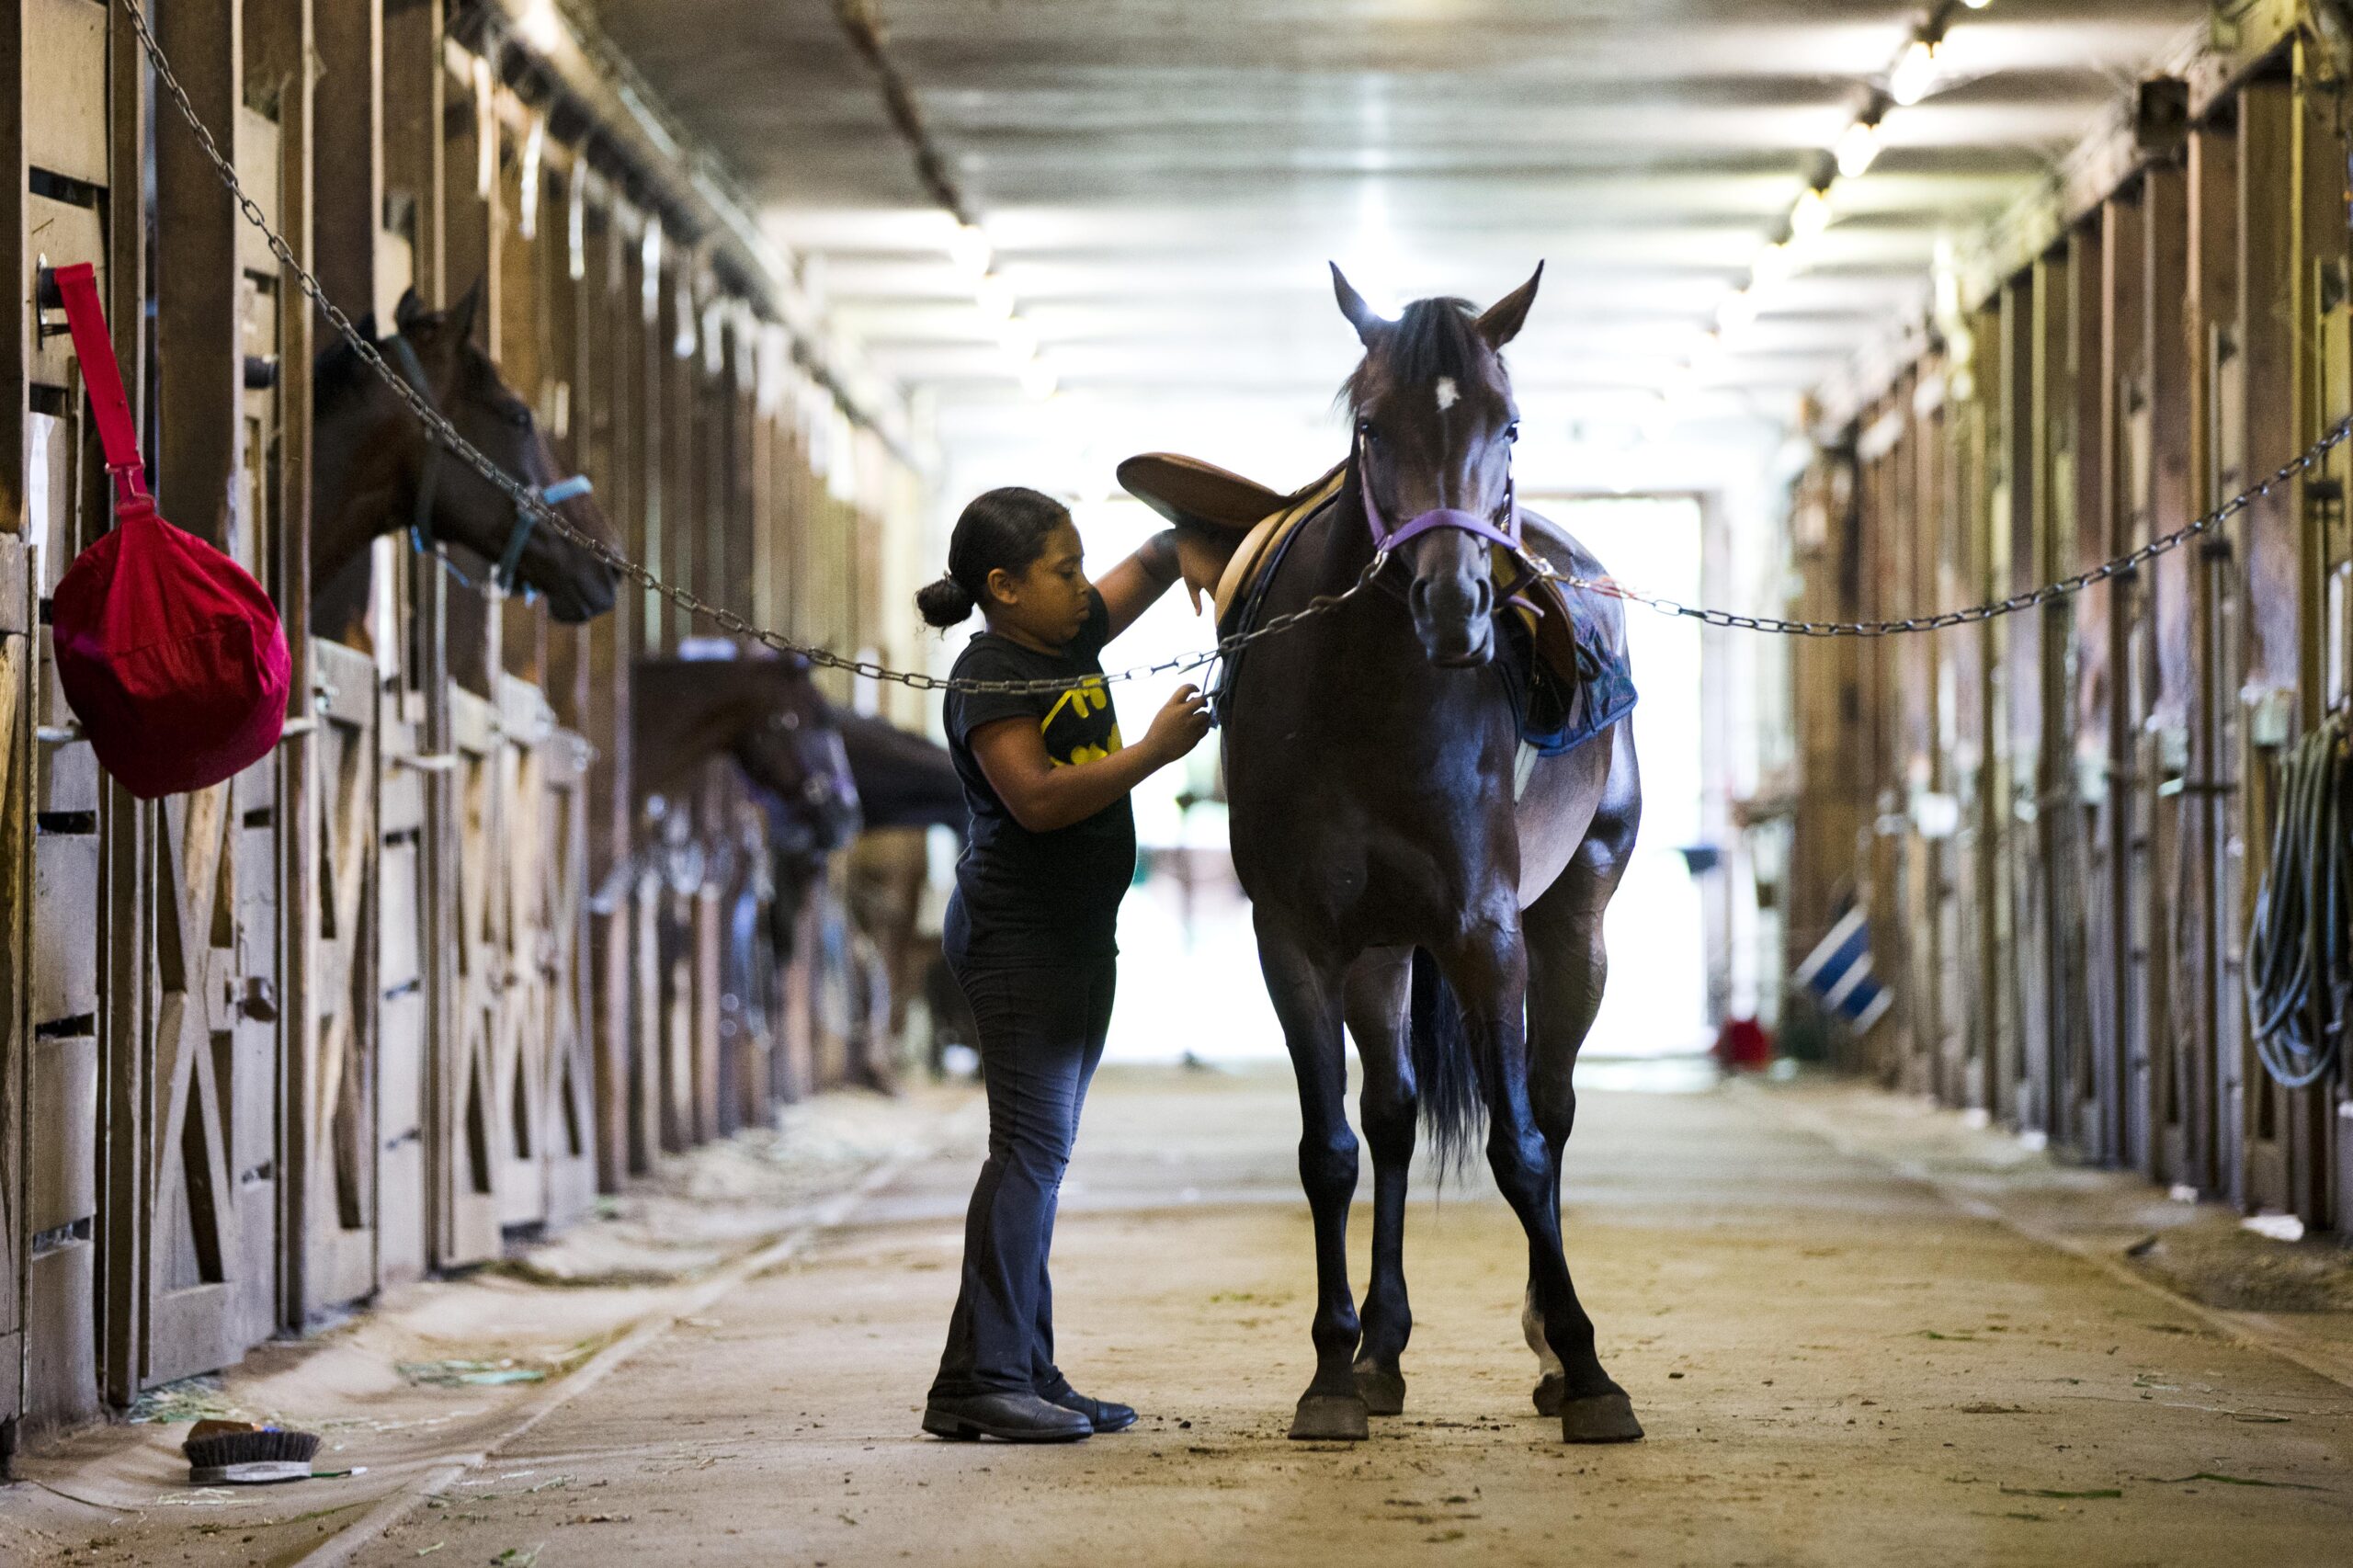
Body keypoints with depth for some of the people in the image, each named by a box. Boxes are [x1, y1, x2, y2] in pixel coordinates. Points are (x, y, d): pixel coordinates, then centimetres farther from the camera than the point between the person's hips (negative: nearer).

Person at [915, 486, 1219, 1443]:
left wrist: (1205, 565, -2)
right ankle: (986, 1380, -14)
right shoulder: (990, 677, -15)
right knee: (1032, 1145, -14)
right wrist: (1154, 752, -27)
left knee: (1041, 1154, 10)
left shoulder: (1075, 634, 10)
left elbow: (1159, 555, 20)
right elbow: (1037, 798, -26)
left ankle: (1026, 1376, 13)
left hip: (1079, 932, 10)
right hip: (1016, 930, -10)